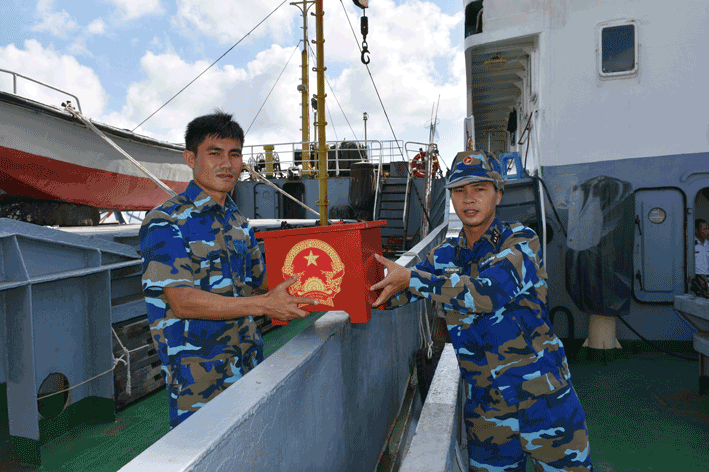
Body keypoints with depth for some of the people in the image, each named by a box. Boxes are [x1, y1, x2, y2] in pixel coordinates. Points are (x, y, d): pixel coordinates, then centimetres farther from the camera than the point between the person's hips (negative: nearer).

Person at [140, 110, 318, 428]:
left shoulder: (237, 221, 12)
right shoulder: (165, 223, -11)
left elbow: (261, 282, 18)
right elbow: (183, 302, -20)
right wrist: (263, 304, -26)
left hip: (248, 367, 7)